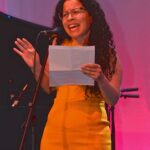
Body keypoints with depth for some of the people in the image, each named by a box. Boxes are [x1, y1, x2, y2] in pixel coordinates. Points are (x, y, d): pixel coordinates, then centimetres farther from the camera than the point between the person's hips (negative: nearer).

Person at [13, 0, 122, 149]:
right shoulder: (58, 45, 2)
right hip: (57, 129, 2)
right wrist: (35, 66, -6)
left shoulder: (106, 52, -3)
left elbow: (113, 99, -6)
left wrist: (100, 79, -24)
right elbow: (49, 88, 11)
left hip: (91, 133, -2)